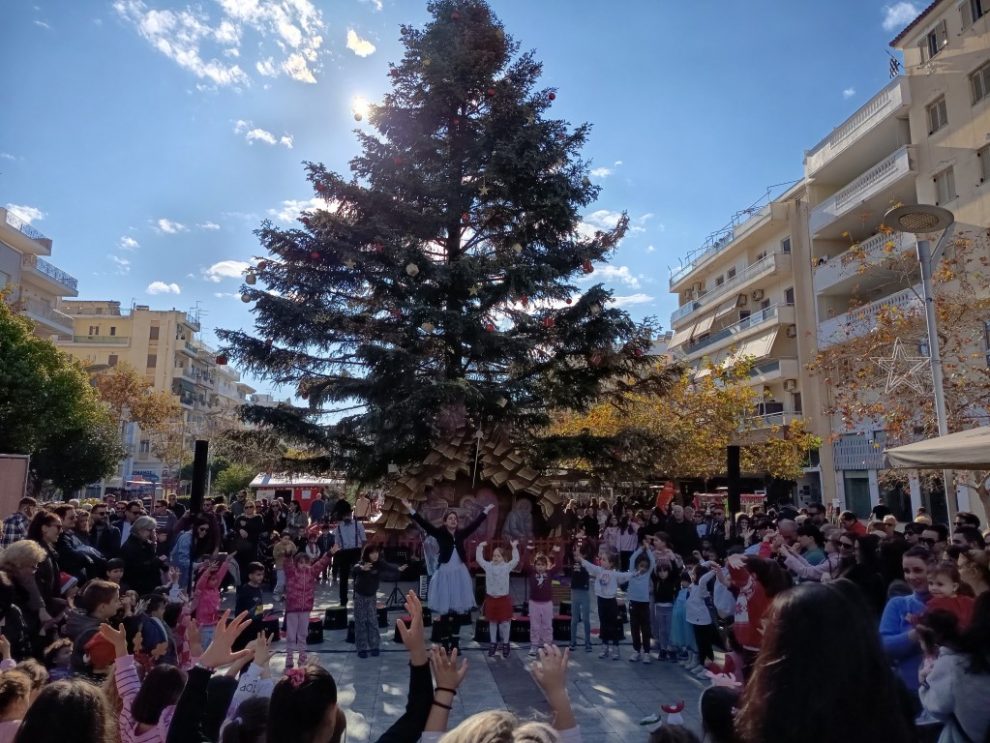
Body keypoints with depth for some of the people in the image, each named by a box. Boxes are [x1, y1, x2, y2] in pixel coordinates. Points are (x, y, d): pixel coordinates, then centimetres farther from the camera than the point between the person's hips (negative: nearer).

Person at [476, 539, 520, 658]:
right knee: (492, 622, 12)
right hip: (491, 598, 2)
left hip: (503, 599, -2)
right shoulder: (488, 566, 0)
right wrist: (480, 547, 0)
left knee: (504, 622, 5)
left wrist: (514, 547, -18)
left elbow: (516, 560, -15)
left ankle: (505, 644, 19)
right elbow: (478, 559, 1)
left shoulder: (507, 567, -5)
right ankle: (493, 643, 25)